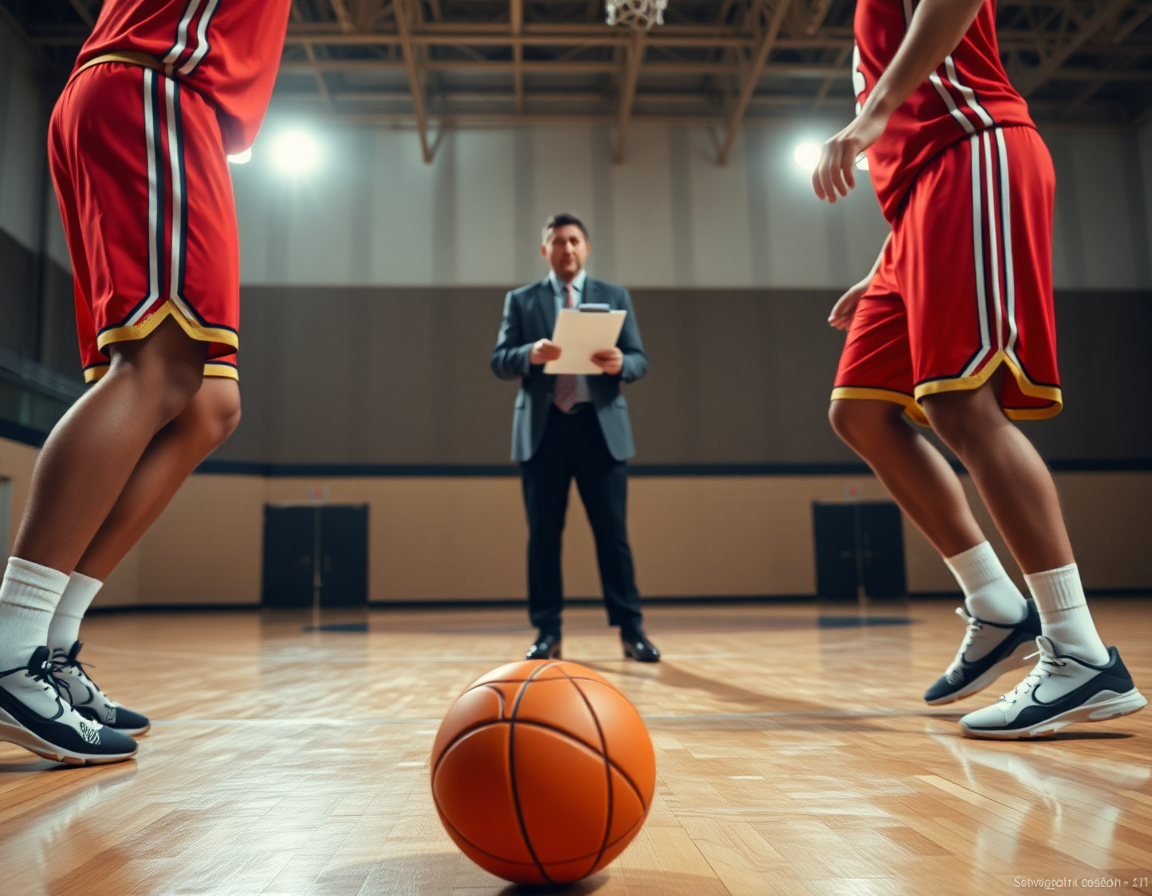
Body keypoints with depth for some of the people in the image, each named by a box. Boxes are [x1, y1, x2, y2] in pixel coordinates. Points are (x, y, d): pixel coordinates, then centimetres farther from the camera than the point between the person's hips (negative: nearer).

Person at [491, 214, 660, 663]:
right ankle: (547, 633, 11)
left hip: (601, 426, 0)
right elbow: (499, 362, 4)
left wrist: (620, 363, -17)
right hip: (542, 428, 1)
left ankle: (631, 630, 6)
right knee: (543, 534, 3)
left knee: (612, 533, 0)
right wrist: (530, 354, -18)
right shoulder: (520, 300, 12)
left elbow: (640, 360, 6)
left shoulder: (615, 297, 13)